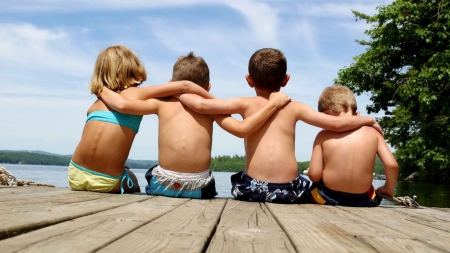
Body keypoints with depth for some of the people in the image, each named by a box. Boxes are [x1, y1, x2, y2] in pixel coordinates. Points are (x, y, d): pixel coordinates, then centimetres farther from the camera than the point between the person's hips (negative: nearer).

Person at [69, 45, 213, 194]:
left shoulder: (95, 105, 13)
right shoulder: (138, 94, 1)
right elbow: (184, 86, -1)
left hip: (75, 175, 3)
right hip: (107, 182, -3)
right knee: (132, 184, 31)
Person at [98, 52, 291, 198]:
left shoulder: (162, 103, 10)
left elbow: (123, 104, 2)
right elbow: (242, 129, -4)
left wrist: (102, 90, 22)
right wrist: (272, 104, 4)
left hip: (163, 184, 1)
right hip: (199, 187, 0)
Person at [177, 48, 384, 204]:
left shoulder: (245, 105, 6)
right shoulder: (294, 108, 7)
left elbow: (201, 105, -1)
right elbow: (336, 123, 4)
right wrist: (367, 120, 21)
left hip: (252, 188, 0)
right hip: (288, 189, 1)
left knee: (239, 185, 33)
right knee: (308, 187, 32)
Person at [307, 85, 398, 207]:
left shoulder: (323, 136, -6)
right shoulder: (373, 133, -2)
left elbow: (314, 175, -10)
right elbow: (392, 165, -7)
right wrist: (388, 189, 11)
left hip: (328, 198, -1)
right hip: (363, 201, 2)